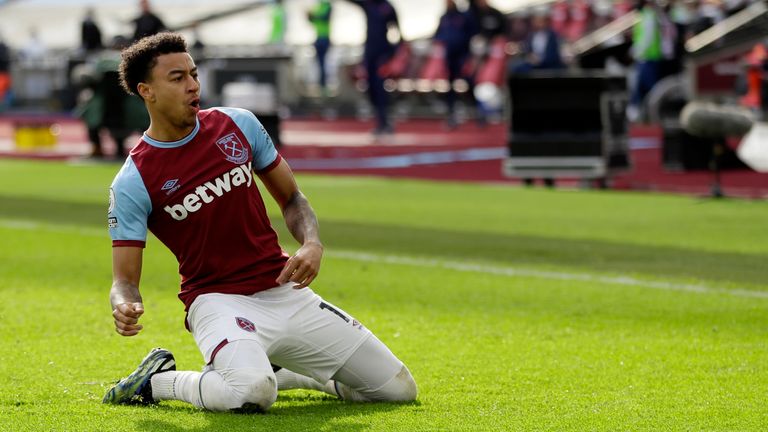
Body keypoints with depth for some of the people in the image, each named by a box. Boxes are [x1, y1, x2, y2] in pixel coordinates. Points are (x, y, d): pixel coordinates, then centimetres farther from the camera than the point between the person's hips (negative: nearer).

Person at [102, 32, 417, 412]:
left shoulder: (239, 125, 3)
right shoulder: (132, 183, -8)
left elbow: (291, 198, 14)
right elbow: (125, 278, -9)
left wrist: (312, 245, -8)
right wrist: (124, 308, -34)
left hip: (286, 292, 5)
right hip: (218, 300, -5)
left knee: (399, 388, 4)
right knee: (250, 394, -39)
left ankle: (279, 370, 23)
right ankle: (159, 381, -7)